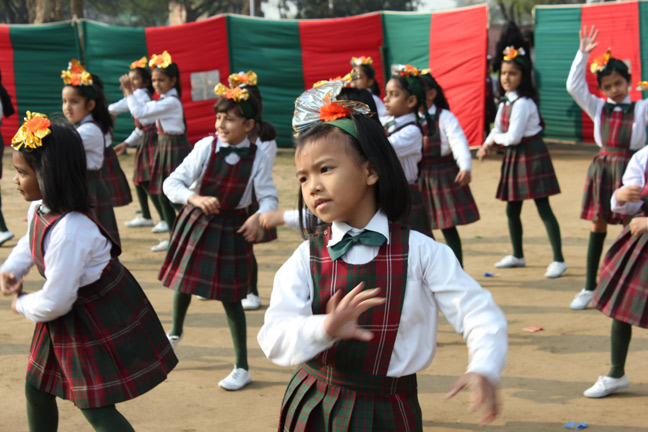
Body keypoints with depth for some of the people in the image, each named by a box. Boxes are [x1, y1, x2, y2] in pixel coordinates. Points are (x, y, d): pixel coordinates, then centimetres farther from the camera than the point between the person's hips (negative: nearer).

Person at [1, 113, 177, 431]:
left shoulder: (69, 231, -35)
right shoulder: (39, 208, -6)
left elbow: (55, 302, -29)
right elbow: (30, 243, 19)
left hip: (99, 321, -10)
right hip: (67, 317, 10)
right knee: (36, 391, 22)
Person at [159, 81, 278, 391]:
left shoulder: (256, 158, -13)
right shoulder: (205, 147, -15)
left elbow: (269, 197, -10)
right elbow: (171, 183, -18)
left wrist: (259, 217, -32)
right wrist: (197, 199, -36)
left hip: (232, 227, -2)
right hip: (196, 222, 2)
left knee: (230, 296, -1)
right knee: (183, 281, 19)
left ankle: (242, 367, 9)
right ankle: (175, 332, 51)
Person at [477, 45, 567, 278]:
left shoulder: (522, 103, -18)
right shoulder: (505, 102, 10)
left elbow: (513, 136, -23)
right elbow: (497, 129, 15)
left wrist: (496, 139, -4)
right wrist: (486, 145, -3)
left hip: (531, 156, -9)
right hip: (514, 157, 9)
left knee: (543, 208, -8)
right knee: (512, 210, 15)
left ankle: (559, 260, -6)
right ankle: (517, 256, 31)